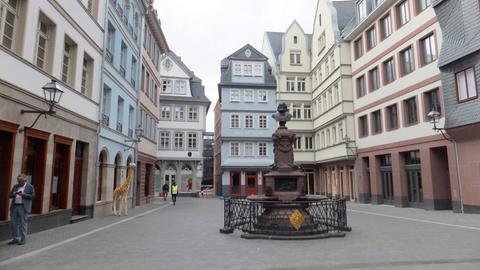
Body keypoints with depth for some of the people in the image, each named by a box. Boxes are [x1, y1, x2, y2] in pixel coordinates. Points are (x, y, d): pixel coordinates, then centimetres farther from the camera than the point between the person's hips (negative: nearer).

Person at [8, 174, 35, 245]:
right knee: (13, 223, 8)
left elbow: (33, 196, -8)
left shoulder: (30, 187, -2)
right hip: (14, 207, 5)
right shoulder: (15, 186, 13)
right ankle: (15, 238, 22)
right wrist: (13, 194, -8)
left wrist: (23, 195, -19)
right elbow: (10, 195, 14)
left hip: (23, 207, -5)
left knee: (23, 224, 0)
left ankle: (23, 239, 10)